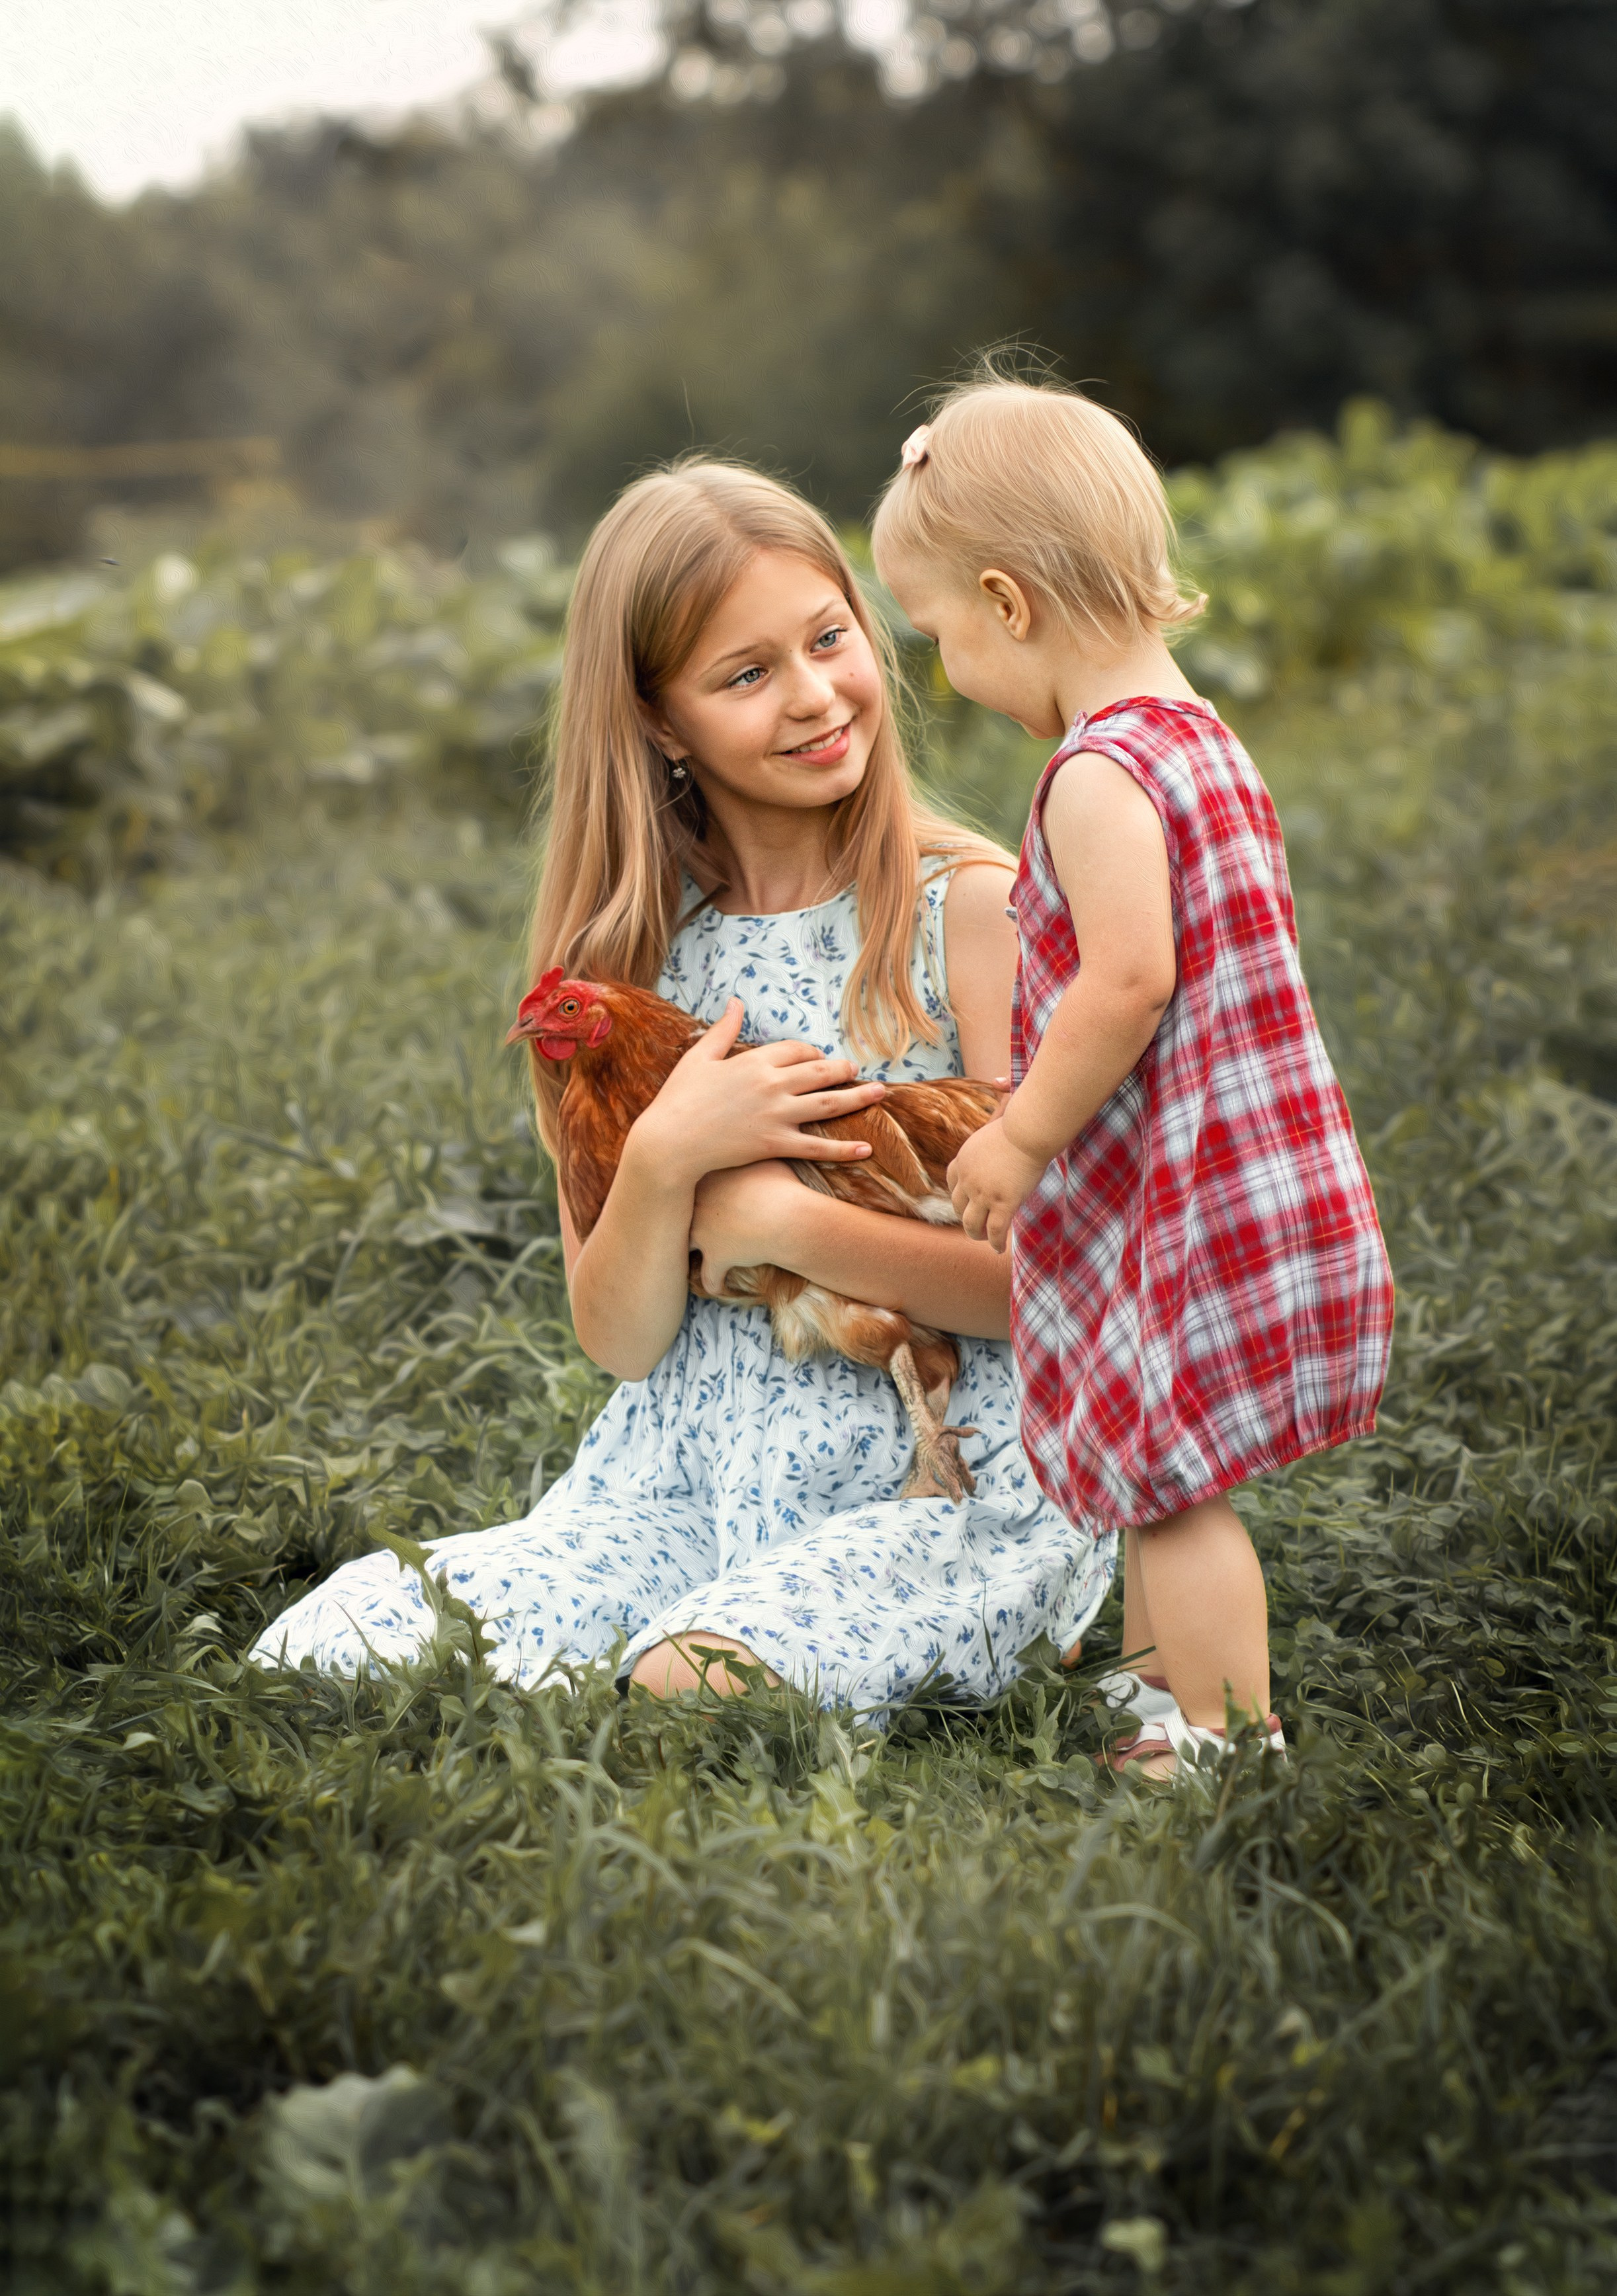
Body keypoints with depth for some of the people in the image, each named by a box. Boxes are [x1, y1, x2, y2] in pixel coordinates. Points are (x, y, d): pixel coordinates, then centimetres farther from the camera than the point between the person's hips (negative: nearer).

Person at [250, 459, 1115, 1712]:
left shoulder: (975, 907, -6)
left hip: (951, 1482, -4)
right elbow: (620, 1338, 3)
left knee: (701, 1681, -32)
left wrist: (783, 1220, -15)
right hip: (679, 1480, 5)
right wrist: (664, 1164, -16)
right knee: (325, 1654, -12)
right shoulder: (628, 946, 6)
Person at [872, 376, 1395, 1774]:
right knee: (1154, 1466, 22)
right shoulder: (1201, 740, 13)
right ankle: (1157, 1692, 34)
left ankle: (1230, 1750, 4)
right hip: (1266, 1174, 10)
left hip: (1194, 1190, -10)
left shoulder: (1100, 773, -19)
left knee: (1170, 1478, -3)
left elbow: (1130, 981, -26)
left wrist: (1024, 1135, -13)